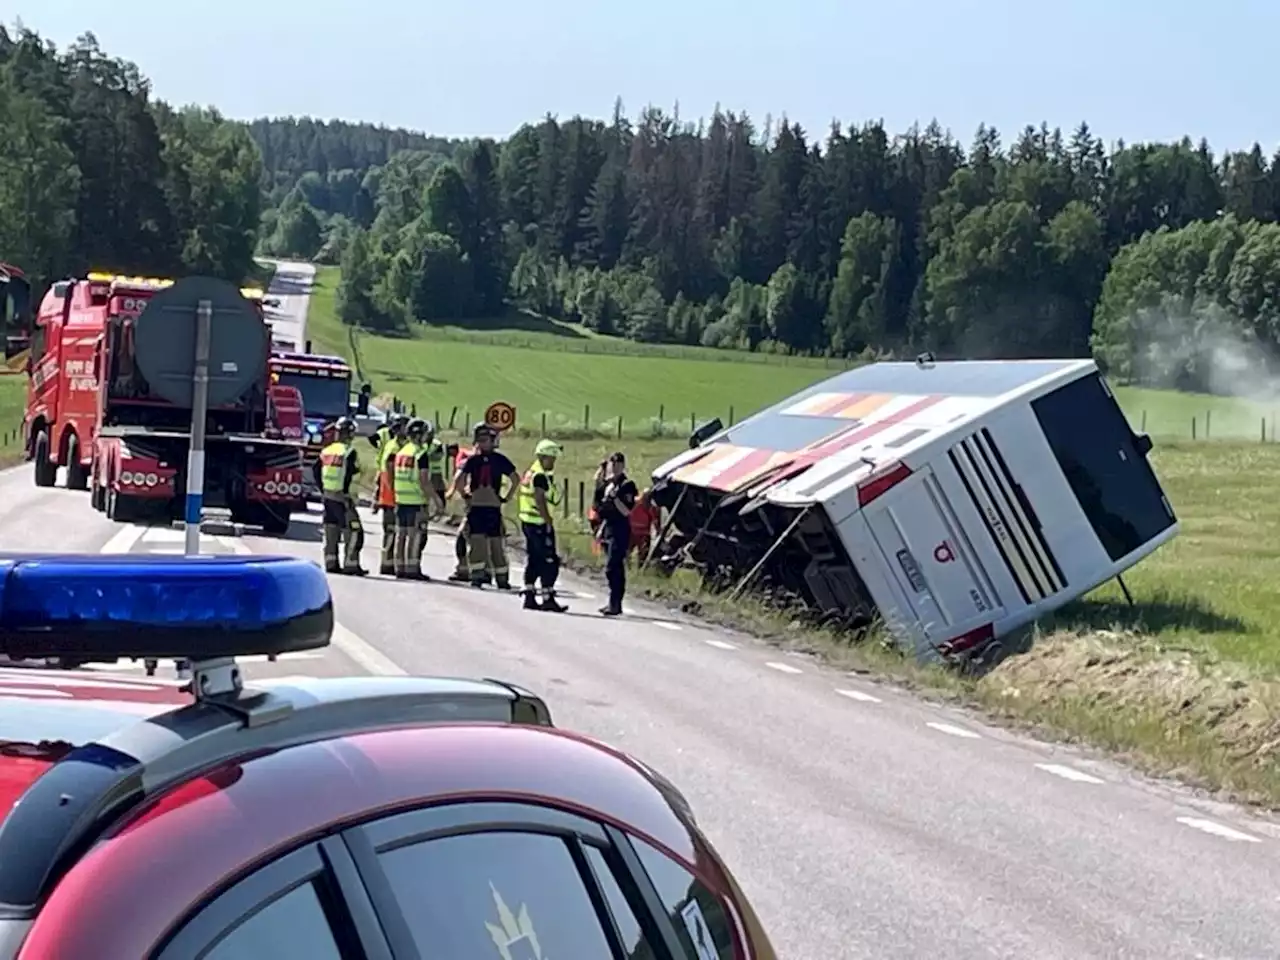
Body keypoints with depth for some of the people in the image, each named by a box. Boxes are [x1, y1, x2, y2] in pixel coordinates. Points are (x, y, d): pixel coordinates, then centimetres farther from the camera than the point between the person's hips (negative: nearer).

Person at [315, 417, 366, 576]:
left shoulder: (327, 450, 10)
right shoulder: (349, 452, -12)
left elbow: (317, 471, 12)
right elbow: (349, 475, -20)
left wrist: (322, 490, 17)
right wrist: (346, 494, -15)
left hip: (327, 496, 8)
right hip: (342, 498, -8)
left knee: (331, 530, 13)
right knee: (353, 532, -3)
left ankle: (331, 563, 15)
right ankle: (350, 564, -7)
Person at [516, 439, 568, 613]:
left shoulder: (529, 473, 14)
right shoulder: (540, 476, -15)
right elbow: (540, 501, -22)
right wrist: (549, 520, -18)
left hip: (527, 522, 10)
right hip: (540, 524, -10)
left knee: (533, 561, 14)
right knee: (549, 562, -7)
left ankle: (529, 597, 17)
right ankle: (548, 598, -7)